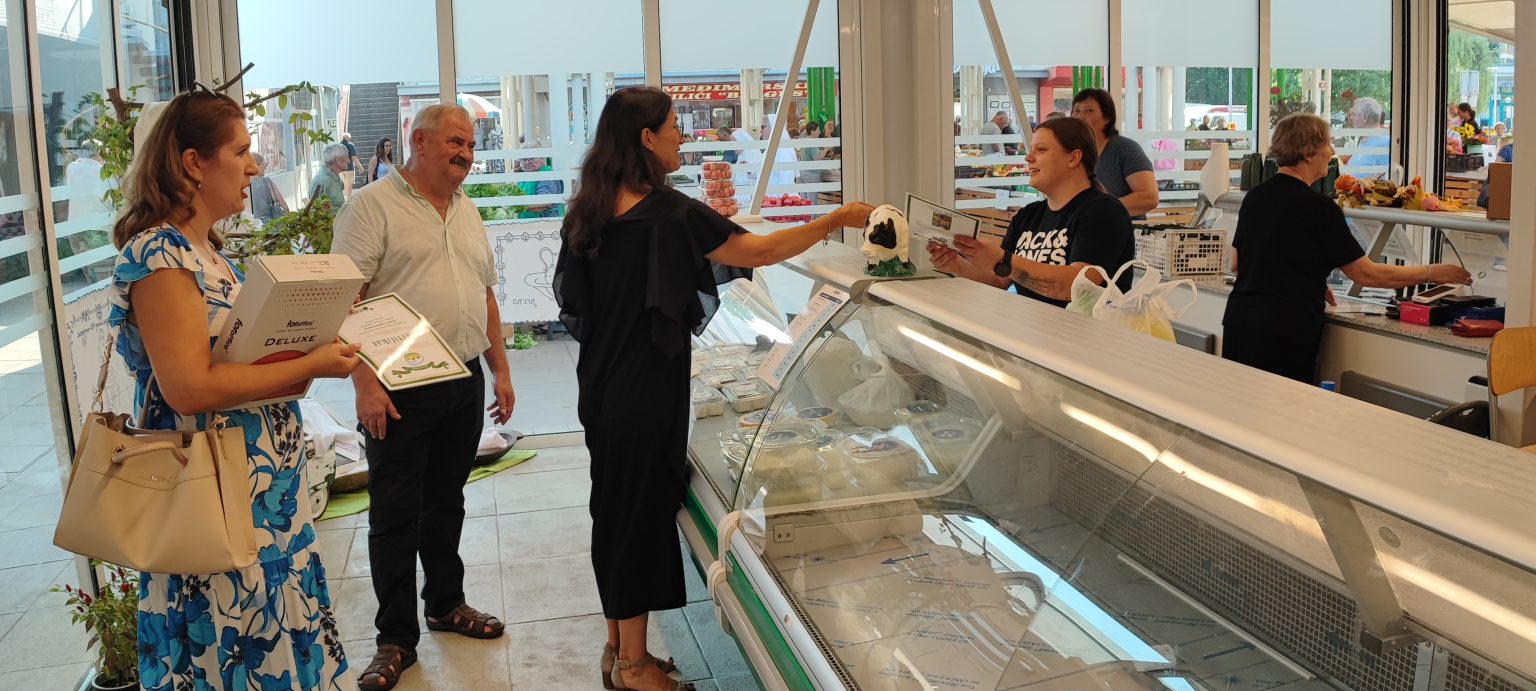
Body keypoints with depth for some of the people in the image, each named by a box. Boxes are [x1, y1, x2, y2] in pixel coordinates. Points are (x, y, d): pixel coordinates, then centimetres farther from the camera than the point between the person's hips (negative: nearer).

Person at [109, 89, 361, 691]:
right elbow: (190, 388, -25)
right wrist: (311, 366, -20)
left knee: (276, 628, 17)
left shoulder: (201, 248, 11)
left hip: (260, 483, 9)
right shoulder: (159, 255, -18)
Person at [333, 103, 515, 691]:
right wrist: (365, 384, -20)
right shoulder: (374, 206, -8)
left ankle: (446, 603, 33)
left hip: (465, 383, 6)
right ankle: (396, 639, 12)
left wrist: (499, 370, 15)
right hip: (400, 391, -6)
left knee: (446, 503, 18)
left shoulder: (467, 212, 14)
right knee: (395, 515, 2)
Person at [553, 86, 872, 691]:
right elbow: (759, 252, -15)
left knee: (616, 510, 17)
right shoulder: (667, 211, -17)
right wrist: (836, 220, -7)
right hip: (646, 391, -8)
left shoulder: (589, 212, 5)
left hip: (601, 386, 8)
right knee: (643, 511, 3)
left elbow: (573, 299, 14)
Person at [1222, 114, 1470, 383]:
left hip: (1238, 320, 7)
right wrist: (1432, 274, 6)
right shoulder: (1318, 207, -10)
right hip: (1282, 334, -7)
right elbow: (1366, 273, -6)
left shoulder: (1255, 196, 10)